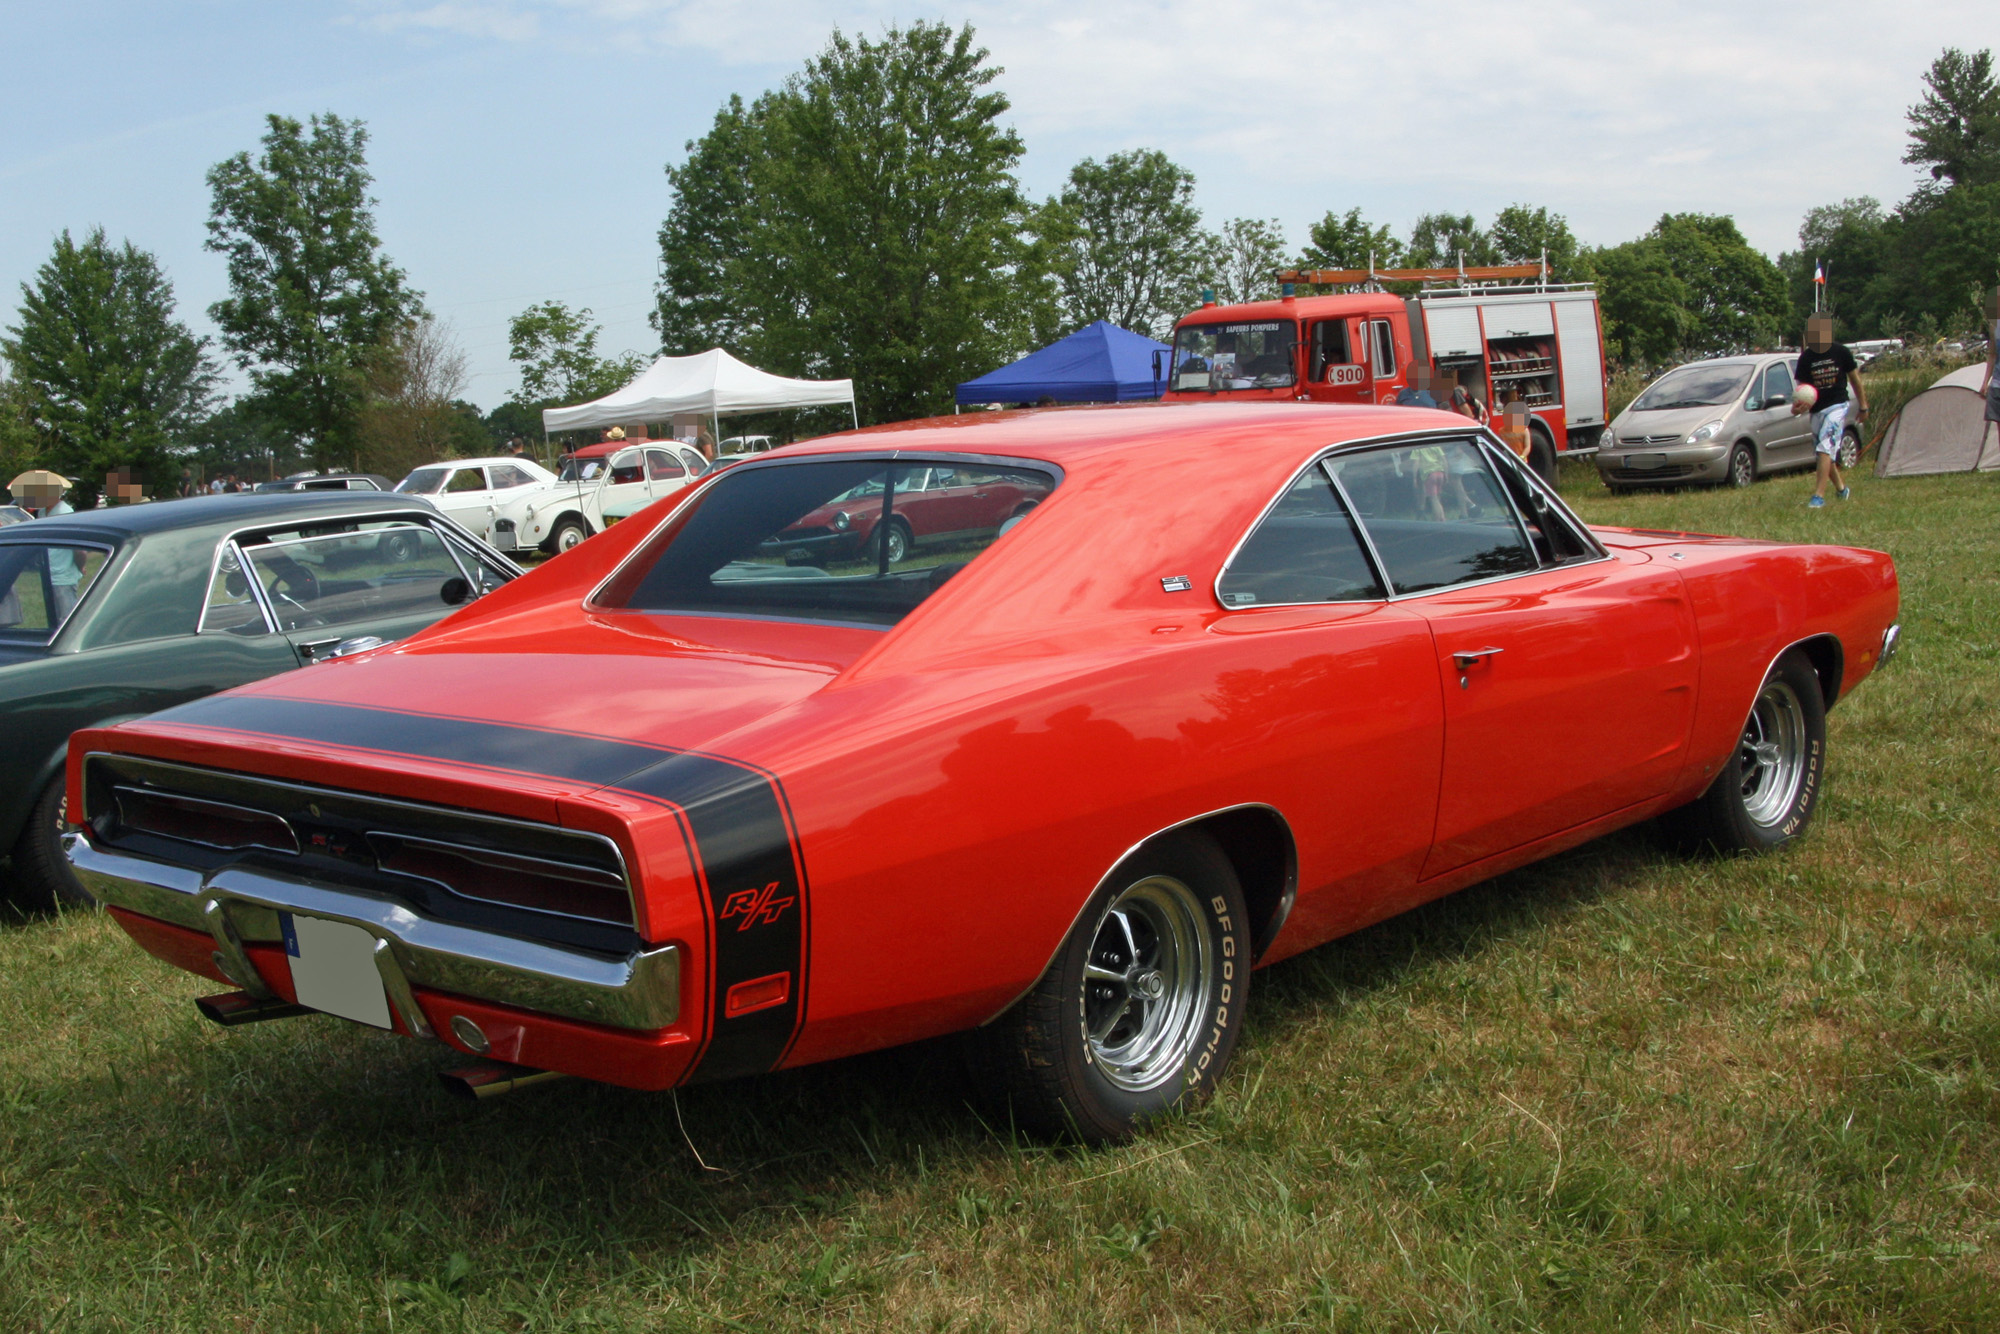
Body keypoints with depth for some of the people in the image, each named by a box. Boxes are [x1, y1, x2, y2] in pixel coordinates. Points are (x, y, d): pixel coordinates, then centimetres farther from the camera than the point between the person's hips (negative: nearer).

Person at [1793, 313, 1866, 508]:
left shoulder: (1840, 352, -5)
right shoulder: (1806, 358, 0)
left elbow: (1855, 379, 6)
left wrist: (1863, 405, 11)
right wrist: (1798, 404, -21)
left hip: (1837, 406, -4)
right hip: (1816, 410, 4)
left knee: (1825, 449, -18)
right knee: (1826, 455, 11)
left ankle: (1819, 496, -23)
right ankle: (1841, 488, 34)